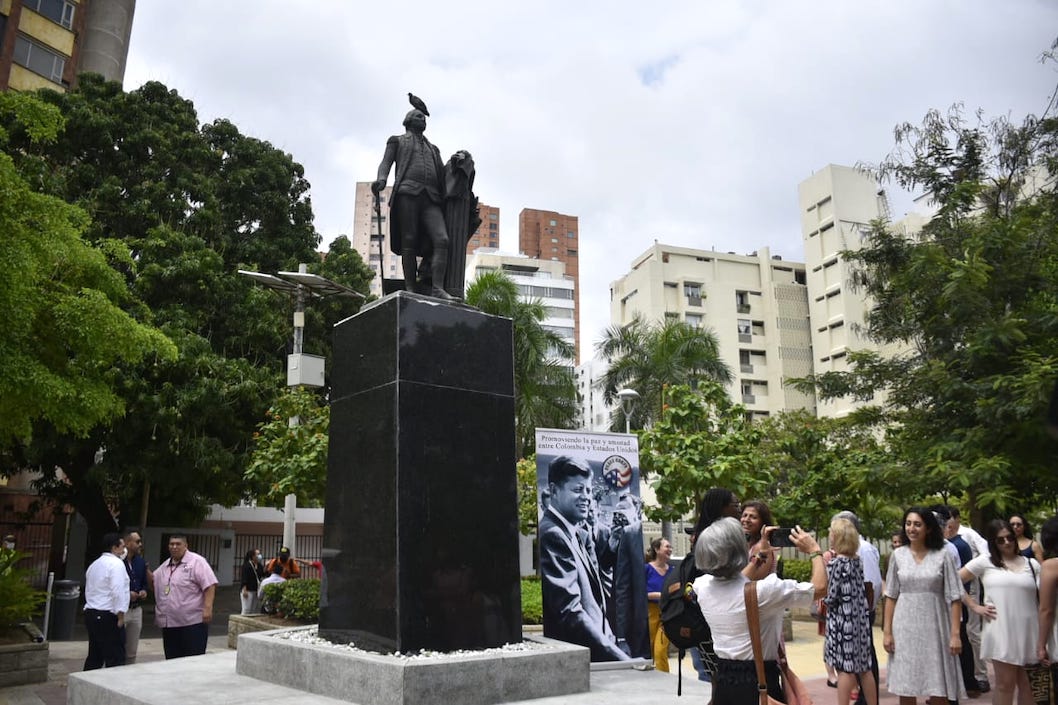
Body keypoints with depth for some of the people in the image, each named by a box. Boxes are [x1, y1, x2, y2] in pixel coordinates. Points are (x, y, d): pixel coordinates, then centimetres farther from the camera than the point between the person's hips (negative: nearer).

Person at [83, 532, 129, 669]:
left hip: (90, 613, 9)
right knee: (115, 658, -6)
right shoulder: (116, 563, -11)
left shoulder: (94, 564, 17)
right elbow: (118, 591, -19)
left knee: (94, 656, 14)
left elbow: (89, 591, 21)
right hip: (108, 616, -9)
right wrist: (120, 615, -16)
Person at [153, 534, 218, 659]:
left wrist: (207, 608, -21)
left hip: (193, 622, -7)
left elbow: (210, 585, -13)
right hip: (169, 624, 7)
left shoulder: (196, 562, -7)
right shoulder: (165, 565, 15)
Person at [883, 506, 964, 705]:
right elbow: (891, 596, 5)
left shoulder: (942, 555, -2)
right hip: (905, 628, 2)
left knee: (938, 689, 4)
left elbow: (954, 598, -2)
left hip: (934, 628, -1)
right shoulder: (898, 555, 3)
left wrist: (955, 634, -7)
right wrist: (887, 631, 2)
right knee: (905, 688, 7)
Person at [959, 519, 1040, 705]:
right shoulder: (984, 562, 3)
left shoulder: (1032, 564, 11)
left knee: (1026, 682, 10)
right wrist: (975, 606, -1)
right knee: (1005, 683, 3)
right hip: (1001, 631, -2)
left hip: (1028, 631, 3)